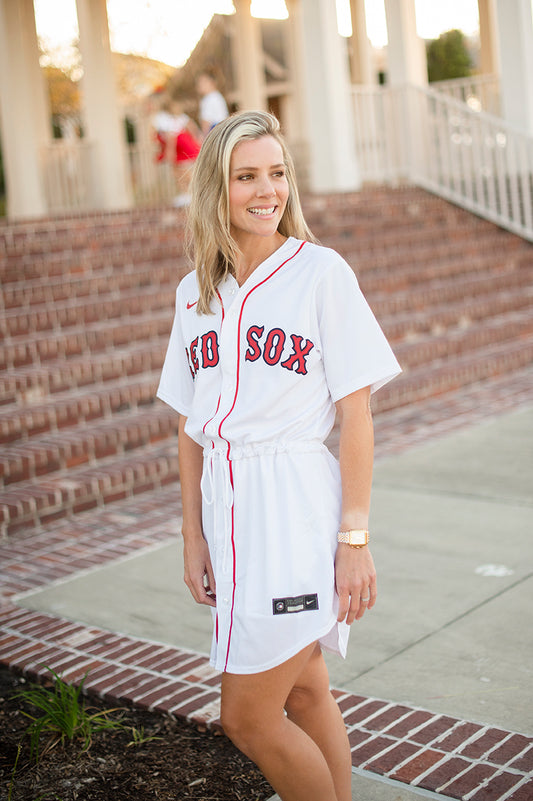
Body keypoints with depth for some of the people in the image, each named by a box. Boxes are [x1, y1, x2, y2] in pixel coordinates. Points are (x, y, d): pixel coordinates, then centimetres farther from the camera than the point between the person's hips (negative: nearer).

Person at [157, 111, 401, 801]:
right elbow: (190, 425, 12)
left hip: (295, 498, -5)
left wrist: (355, 538, -10)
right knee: (306, 694, 16)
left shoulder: (321, 272, -6)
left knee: (247, 717, -3)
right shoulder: (196, 292, 10)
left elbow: (355, 415, -7)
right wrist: (193, 536, 9)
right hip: (225, 500, 5)